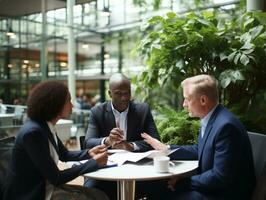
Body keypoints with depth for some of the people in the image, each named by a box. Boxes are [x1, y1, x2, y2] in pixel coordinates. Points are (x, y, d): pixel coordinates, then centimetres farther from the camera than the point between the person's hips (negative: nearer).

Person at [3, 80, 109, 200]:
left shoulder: (48, 127, 2)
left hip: (46, 186, 8)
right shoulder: (33, 132, -24)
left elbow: (64, 155, 18)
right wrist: (94, 162, -17)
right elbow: (56, 178, -23)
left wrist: (89, 153, 0)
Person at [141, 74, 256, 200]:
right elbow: (199, 151, 18)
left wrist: (183, 182, -18)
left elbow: (220, 177, -26)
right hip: (210, 186, 8)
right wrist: (165, 148, 15)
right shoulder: (208, 119, 2)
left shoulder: (226, 126, -27)